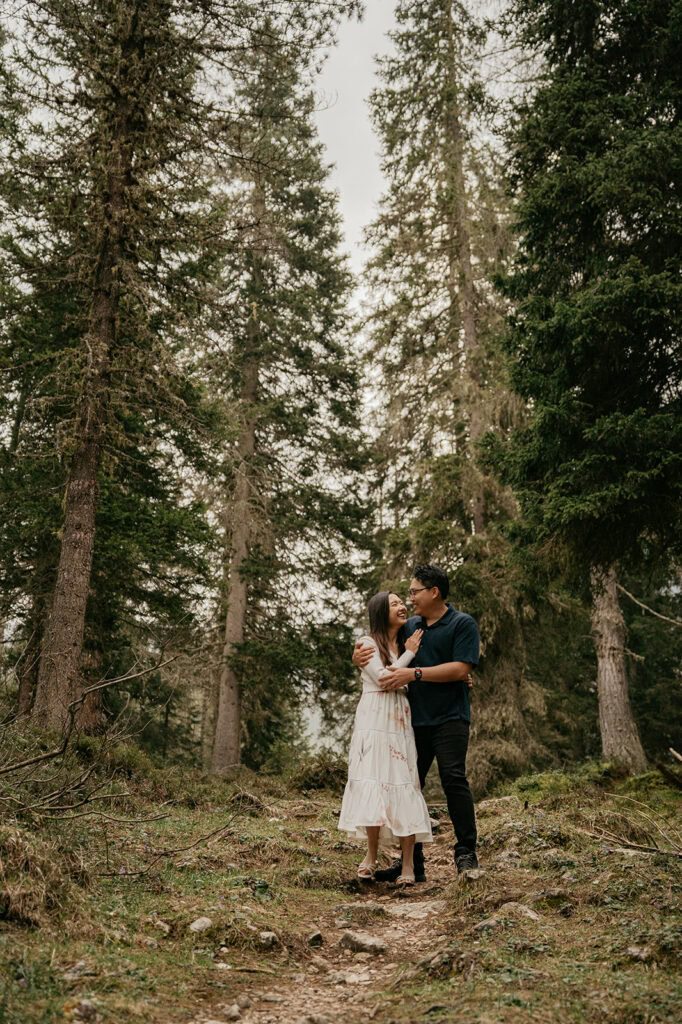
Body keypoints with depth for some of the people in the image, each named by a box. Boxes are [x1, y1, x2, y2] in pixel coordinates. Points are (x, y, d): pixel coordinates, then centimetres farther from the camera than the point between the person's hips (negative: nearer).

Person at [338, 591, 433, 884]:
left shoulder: (408, 644, 18)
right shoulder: (368, 644, 2)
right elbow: (383, 678, -11)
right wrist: (409, 654, -3)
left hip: (402, 721, 4)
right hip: (375, 720, -4)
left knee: (405, 786, -4)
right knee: (374, 783, -10)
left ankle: (408, 864, -2)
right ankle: (371, 854, 6)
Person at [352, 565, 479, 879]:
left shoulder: (462, 624, -2)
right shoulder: (409, 626, 15)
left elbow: (460, 669, -15)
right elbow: (381, 656, 21)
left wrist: (414, 673, -19)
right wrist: (359, 658, -3)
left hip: (449, 718, -6)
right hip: (415, 720, 6)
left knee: (453, 779, -14)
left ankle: (466, 851, 2)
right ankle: (411, 862, 13)